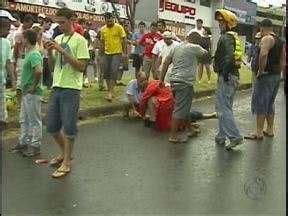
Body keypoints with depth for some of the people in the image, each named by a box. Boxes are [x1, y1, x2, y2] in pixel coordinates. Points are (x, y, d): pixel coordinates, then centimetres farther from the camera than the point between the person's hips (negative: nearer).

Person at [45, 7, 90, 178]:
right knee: (52, 127, 12)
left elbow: (82, 67, -16)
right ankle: (65, 153, 34)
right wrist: (50, 52, -2)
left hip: (71, 89, -7)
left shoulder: (79, 40, -7)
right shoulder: (58, 39, 13)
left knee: (68, 127, 0)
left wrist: (62, 51, -19)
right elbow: (53, 65, 16)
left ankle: (66, 163, 13)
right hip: (57, 87, 7)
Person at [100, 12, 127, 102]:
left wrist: (124, 52, -7)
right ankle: (110, 92, 18)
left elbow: (124, 40, -4)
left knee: (114, 72, -13)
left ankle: (110, 92, -13)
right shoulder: (103, 29, 6)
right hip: (107, 54, 5)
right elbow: (102, 42, 15)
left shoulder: (119, 27, -6)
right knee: (106, 73, 6)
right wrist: (101, 52, 15)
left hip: (117, 53, -5)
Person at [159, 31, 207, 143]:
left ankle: (190, 129, 34)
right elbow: (204, 53, 12)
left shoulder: (176, 47, 14)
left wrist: (161, 79, 16)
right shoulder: (194, 48, -7)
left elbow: (166, 63, 12)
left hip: (174, 80, 9)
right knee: (180, 110, -4)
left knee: (185, 107, 20)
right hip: (184, 82, -9)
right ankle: (173, 136, -1)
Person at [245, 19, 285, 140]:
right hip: (277, 75, 9)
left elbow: (263, 54, -31)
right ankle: (270, 130, 24)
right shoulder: (279, 40, 15)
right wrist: (279, 71, 20)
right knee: (270, 103, 17)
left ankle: (259, 133, 2)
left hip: (266, 75, -9)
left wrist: (261, 70, -22)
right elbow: (283, 59, 20)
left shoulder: (266, 38, -13)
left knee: (260, 103, -2)